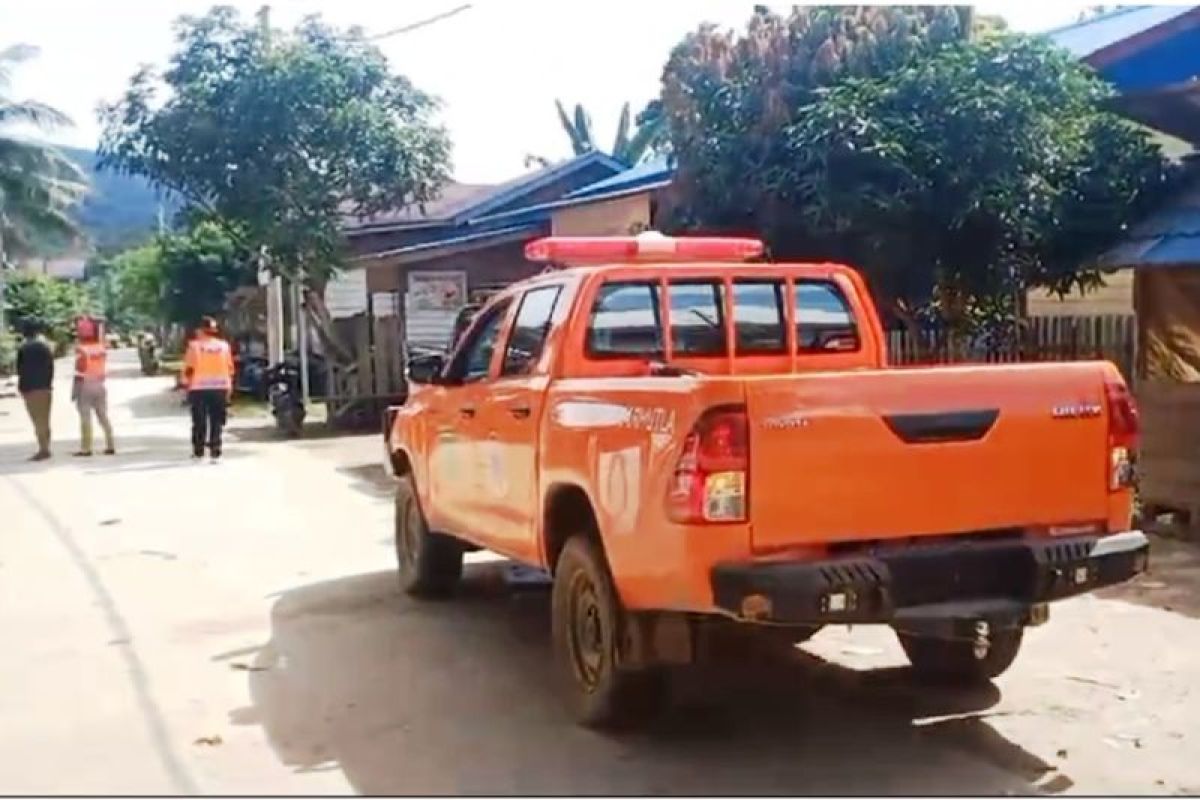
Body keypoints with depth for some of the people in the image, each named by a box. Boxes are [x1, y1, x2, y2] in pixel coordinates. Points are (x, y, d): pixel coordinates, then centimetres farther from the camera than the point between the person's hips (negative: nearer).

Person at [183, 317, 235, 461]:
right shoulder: (224, 346, 3)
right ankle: (215, 450, 1)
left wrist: (186, 382, 7)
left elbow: (189, 368, -6)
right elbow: (230, 368, 4)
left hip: (199, 388, -2)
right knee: (216, 421, 5)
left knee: (199, 422, 7)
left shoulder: (195, 346, -5)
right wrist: (229, 386, 12)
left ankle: (198, 451, 10)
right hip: (220, 387, 2)